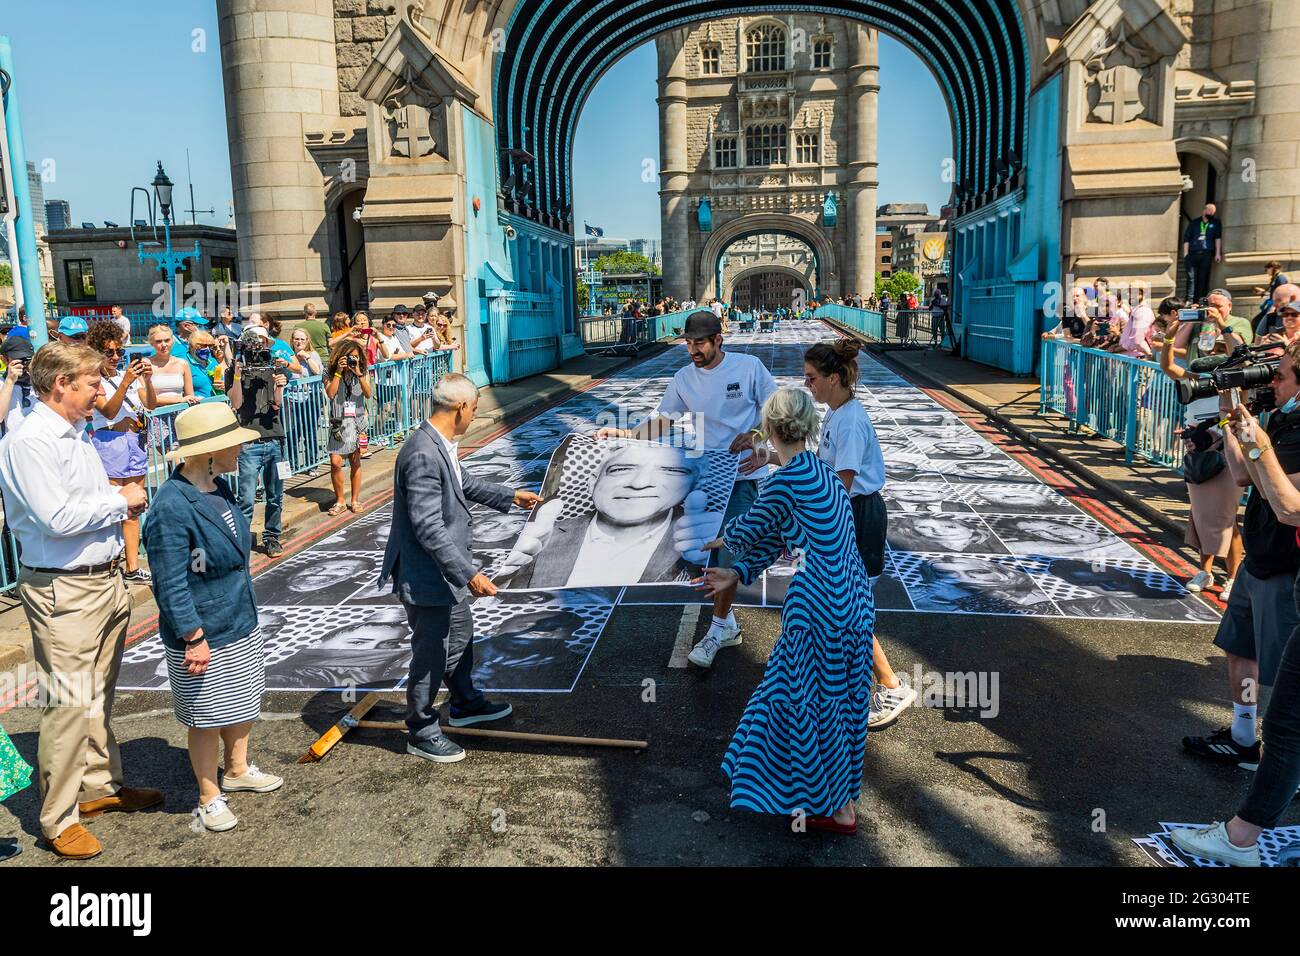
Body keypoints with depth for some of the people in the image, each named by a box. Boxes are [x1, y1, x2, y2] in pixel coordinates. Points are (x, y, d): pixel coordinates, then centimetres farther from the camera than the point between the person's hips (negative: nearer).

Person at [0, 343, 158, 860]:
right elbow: (57, 518, -24)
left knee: (99, 695, 19)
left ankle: (99, 786, 35)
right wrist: (120, 501, -13)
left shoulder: (77, 433, 12)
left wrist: (122, 499, 2)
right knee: (69, 703, -1)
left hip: (106, 579, 9)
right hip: (65, 592, -9)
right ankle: (59, 818, 13)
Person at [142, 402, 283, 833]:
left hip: (240, 624, 8)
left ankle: (237, 770, 45)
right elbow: (171, 585, -24)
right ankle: (210, 797, 29)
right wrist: (195, 638, -21)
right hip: (206, 637, -8)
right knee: (208, 719, 10)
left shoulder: (218, 487, 1)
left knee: (242, 704, 23)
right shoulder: (171, 508, -26)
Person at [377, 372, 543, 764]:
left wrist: (509, 496, 30)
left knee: (460, 635, 26)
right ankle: (422, 733, 27)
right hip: (425, 576, -10)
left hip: (446, 570, 10)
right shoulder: (424, 455, -29)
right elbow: (428, 528, -31)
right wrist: (469, 574, -29)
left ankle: (466, 703, 48)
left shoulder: (441, 446, 2)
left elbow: (464, 484, 22)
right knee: (430, 653, 7)